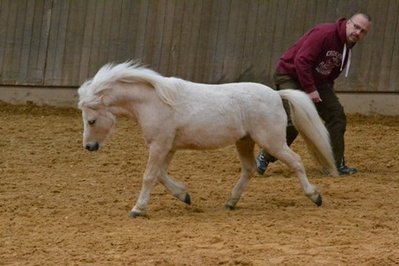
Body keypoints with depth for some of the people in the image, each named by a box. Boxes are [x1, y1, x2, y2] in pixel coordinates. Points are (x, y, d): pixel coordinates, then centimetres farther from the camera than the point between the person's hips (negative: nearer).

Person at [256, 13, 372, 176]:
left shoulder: (347, 47, 5)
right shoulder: (324, 34, -25)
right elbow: (301, 60, -30)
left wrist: (328, 94, 11)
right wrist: (310, 90, -29)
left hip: (315, 81, 9)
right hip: (290, 75, -9)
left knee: (336, 115, -1)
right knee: (293, 120, -22)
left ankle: (337, 164, 5)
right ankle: (264, 158, -5)